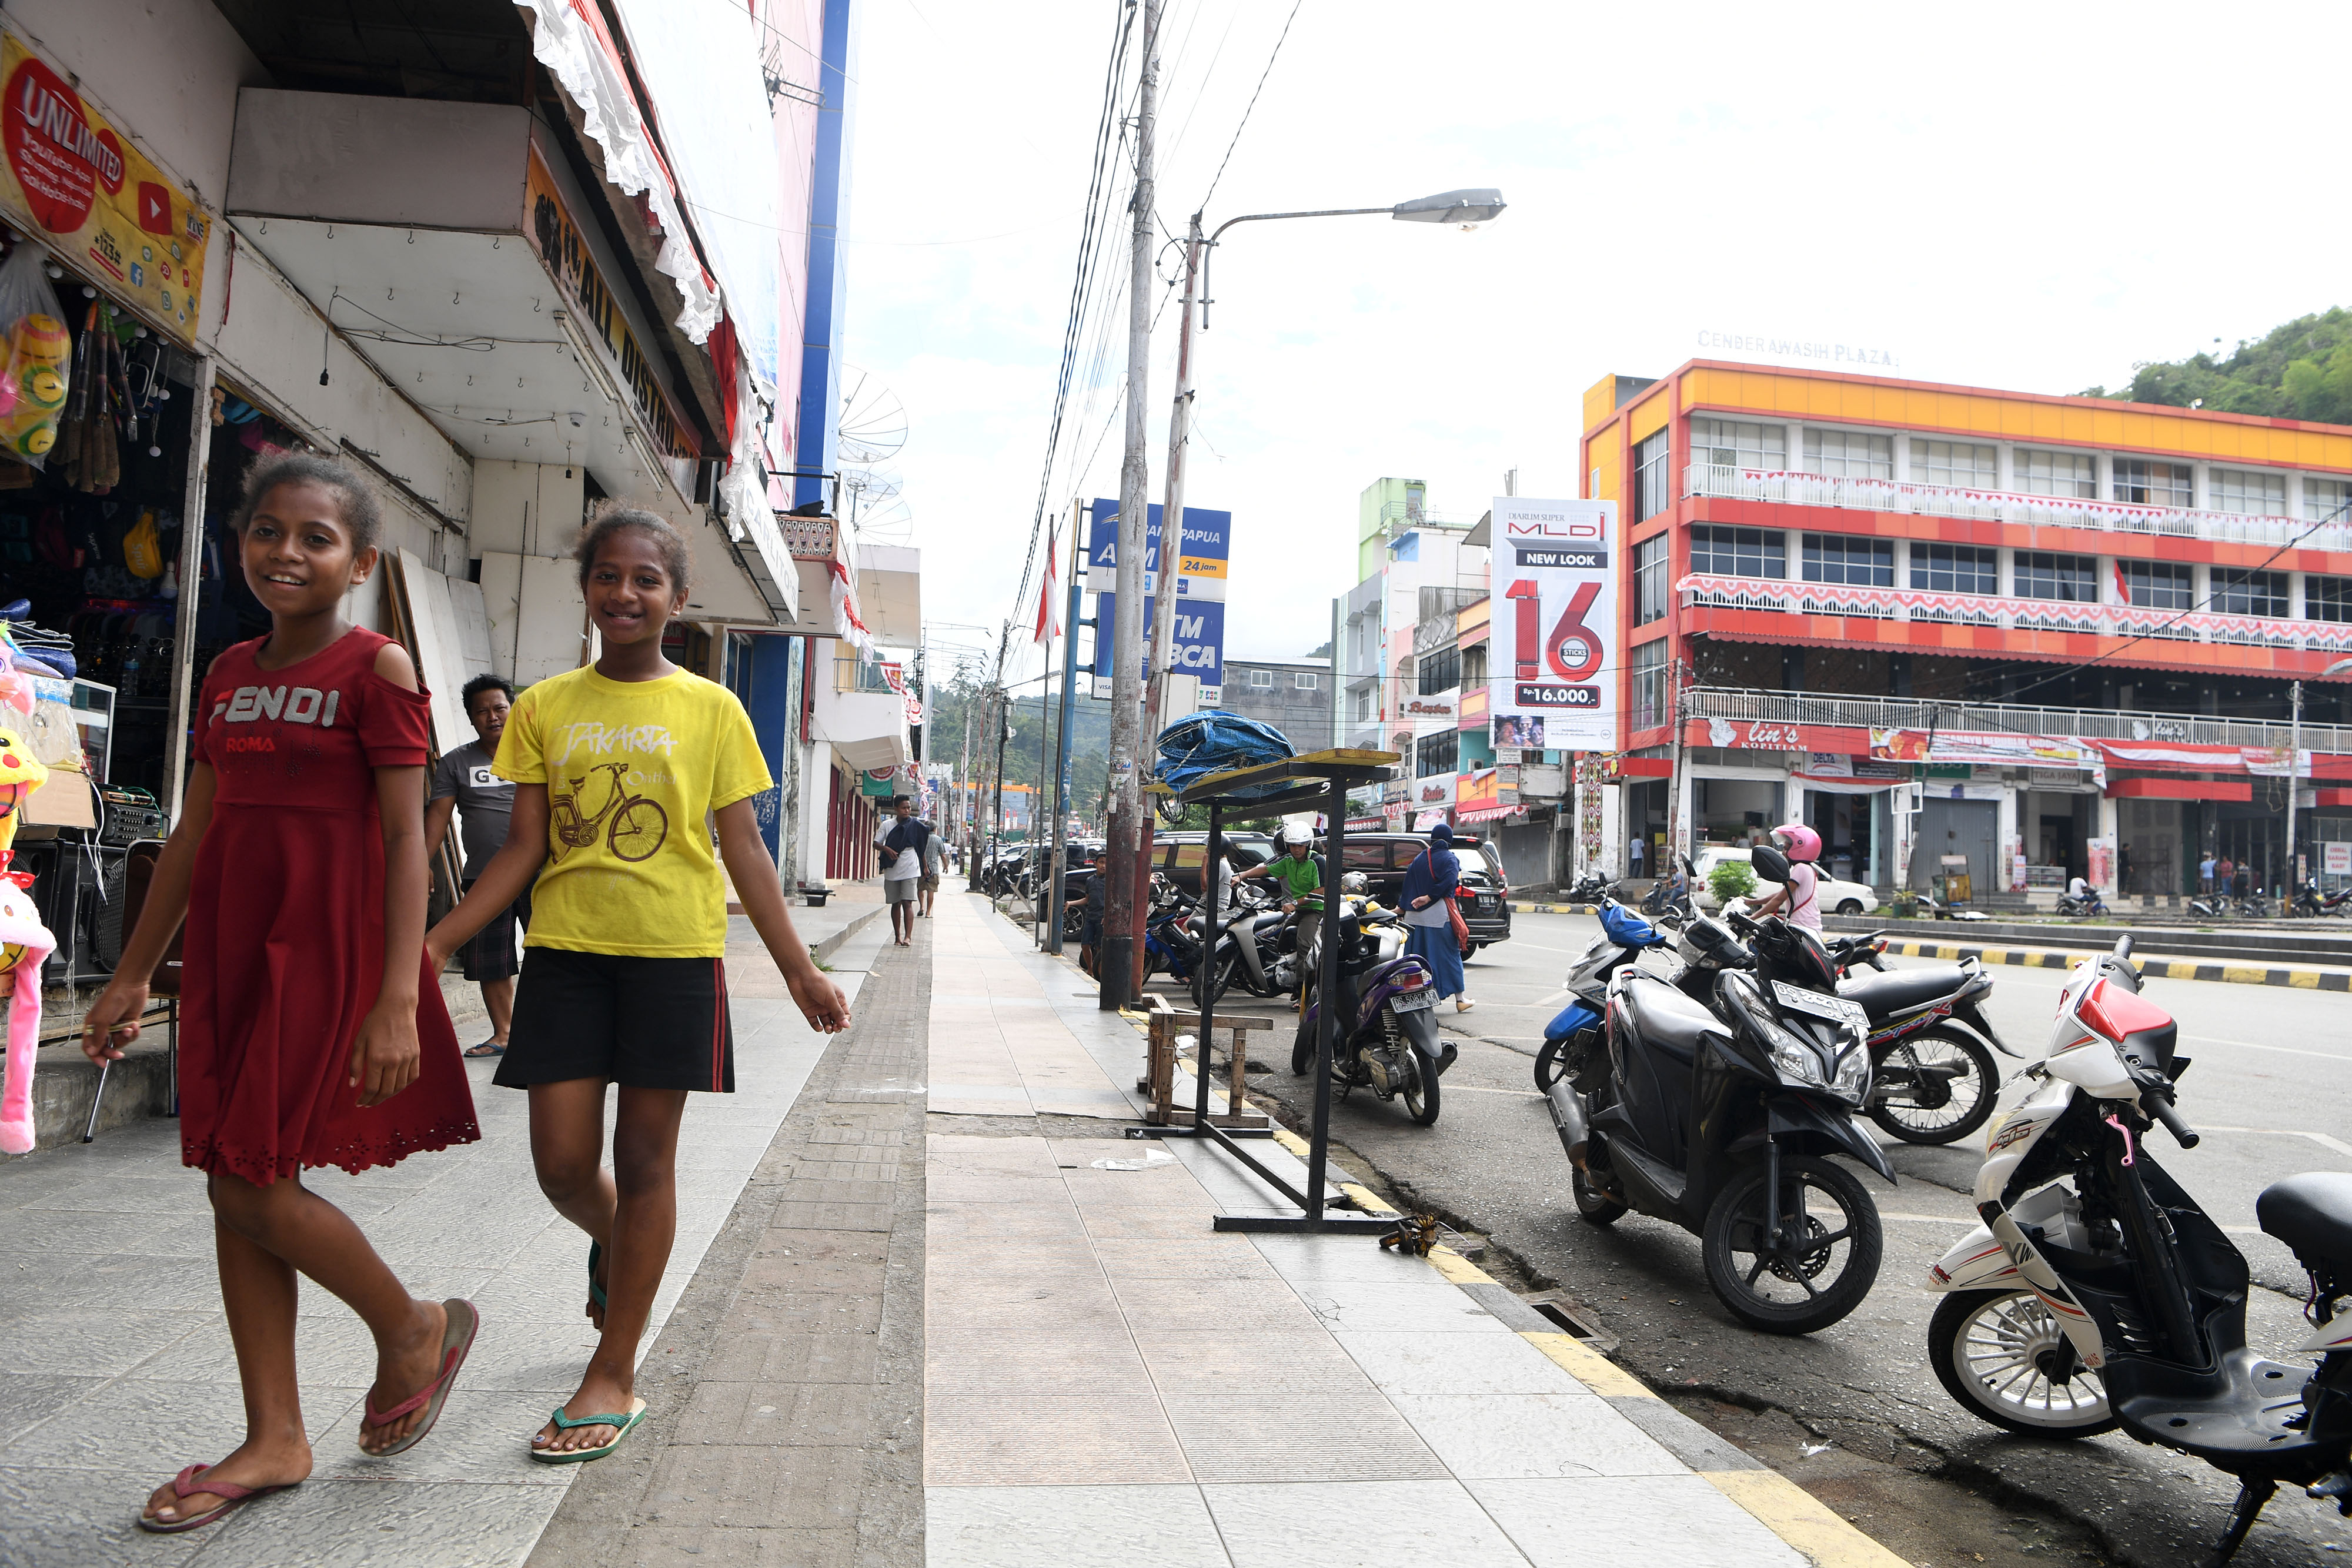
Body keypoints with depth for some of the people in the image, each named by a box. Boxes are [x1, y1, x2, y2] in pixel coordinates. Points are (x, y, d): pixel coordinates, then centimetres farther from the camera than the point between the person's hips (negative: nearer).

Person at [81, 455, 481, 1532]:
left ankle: (415, 1329, 18)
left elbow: (405, 838, -12)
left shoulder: (376, 668, -7)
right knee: (235, 1184, 8)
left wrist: (398, 996, -19)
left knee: (254, 1181, -7)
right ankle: (274, 1437, 20)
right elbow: (193, 833, 17)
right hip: (231, 948, 7)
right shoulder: (231, 673, 13)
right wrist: (131, 976, 18)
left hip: (329, 947, -7)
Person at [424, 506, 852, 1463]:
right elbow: (524, 849, 7)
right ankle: (612, 1247, 40)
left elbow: (744, 849, 2)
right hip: (564, 950, 2)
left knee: (645, 1155, 4)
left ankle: (614, 1377, 17)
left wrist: (799, 969, -1)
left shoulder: (711, 709, 1)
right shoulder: (544, 708, 6)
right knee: (562, 1164, 3)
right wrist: (436, 942, -1)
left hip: (674, 952, -2)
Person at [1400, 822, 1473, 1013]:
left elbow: (1408, 884, 11)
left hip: (1415, 916, 4)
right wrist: (1429, 897, -16)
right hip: (1439, 915, -4)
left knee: (1416, 958, 8)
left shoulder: (1419, 859, 13)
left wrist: (1403, 906, 14)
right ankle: (1460, 999, 6)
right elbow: (1449, 881, -18)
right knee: (1449, 955, 3)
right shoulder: (1449, 859, -1)